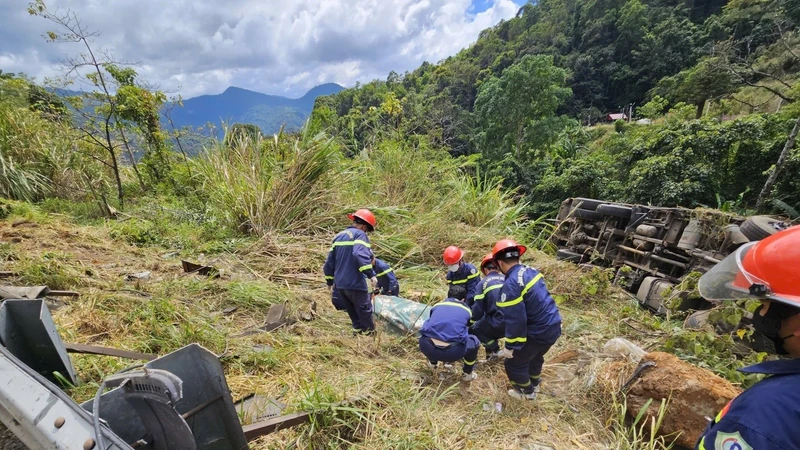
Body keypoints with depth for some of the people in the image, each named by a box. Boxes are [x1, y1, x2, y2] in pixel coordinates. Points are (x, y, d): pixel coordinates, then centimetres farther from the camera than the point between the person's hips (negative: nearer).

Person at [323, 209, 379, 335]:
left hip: (340, 283, 8)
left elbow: (330, 261, 17)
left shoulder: (339, 236, 15)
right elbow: (360, 255, -28)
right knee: (365, 311, 7)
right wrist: (371, 274, -29)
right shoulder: (360, 235, -9)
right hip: (355, 283, -7)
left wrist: (330, 281, 25)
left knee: (353, 312, 21)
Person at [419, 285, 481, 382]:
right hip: (452, 353, -2)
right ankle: (467, 374, 34)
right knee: (474, 341, 26)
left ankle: (432, 362, 44)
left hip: (427, 348, 2)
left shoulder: (437, 305, 20)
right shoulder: (466, 310, 18)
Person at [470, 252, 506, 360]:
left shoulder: (483, 283, -1)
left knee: (474, 330, 18)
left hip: (499, 323, -5)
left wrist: (470, 322, 17)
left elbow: (477, 310, -2)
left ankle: (495, 351, 12)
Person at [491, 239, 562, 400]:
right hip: (553, 325, 8)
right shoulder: (531, 271, 0)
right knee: (535, 356, 33)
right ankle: (534, 383, 55)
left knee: (514, 363, 15)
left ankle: (527, 392, 37)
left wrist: (511, 346, -12)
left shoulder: (510, 285, -27)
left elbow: (515, 320, -25)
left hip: (539, 332, -8)